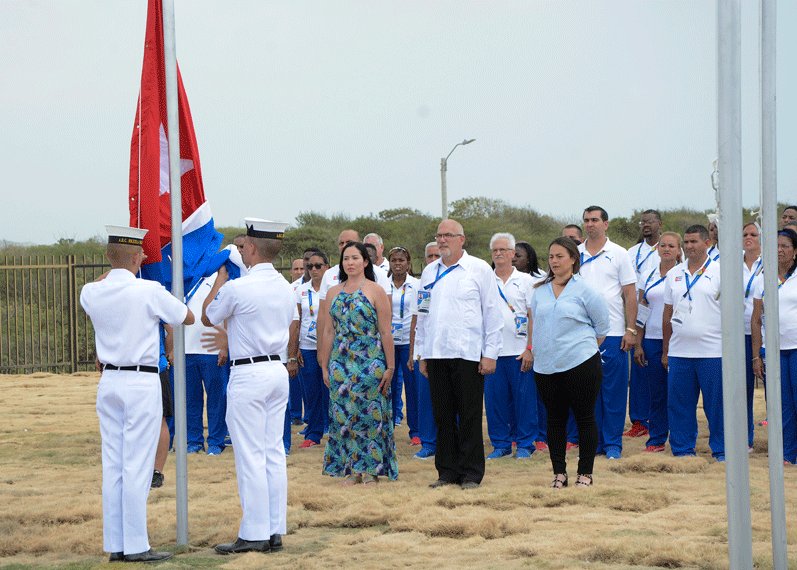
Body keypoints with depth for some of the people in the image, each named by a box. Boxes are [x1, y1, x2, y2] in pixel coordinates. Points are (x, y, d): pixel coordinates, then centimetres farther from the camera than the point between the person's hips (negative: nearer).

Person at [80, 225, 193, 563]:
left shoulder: (91, 294, 1)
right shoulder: (150, 292, -12)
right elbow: (188, 318, 4)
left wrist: (121, 267, 37)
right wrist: (163, 309, 23)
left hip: (109, 382, 5)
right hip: (142, 383, -5)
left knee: (112, 465, 8)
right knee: (137, 466, -3)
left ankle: (115, 544, 11)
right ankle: (135, 546, -1)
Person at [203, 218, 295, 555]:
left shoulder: (236, 288, -15)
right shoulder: (286, 288, 8)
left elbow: (207, 318, 1)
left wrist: (220, 277, 12)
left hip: (248, 374, -7)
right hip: (278, 370, 7)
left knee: (250, 456, -3)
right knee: (275, 453, 9)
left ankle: (254, 534, -2)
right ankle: (275, 531, 11)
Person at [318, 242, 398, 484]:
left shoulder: (375, 291, -2)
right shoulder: (334, 292, 11)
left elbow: (386, 333, -4)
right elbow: (328, 332, 13)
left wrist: (390, 367, -7)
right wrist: (325, 366, 9)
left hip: (370, 362, -4)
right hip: (341, 362, 4)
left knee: (370, 414, -2)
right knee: (343, 414, 3)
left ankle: (371, 468, 7)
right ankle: (351, 469, 10)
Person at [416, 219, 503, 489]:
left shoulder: (479, 270, 0)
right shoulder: (429, 272, 13)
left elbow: (493, 313, 0)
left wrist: (490, 354, -5)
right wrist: (422, 354, 12)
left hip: (468, 353, -4)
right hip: (436, 354, 4)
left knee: (469, 416, 0)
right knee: (443, 416, 7)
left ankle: (471, 473, 6)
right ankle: (447, 471, 14)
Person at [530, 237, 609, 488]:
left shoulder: (585, 290, -5)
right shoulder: (540, 291, 10)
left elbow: (602, 327, 1)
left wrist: (584, 348, 7)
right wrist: (534, 350, 14)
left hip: (580, 364, -5)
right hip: (546, 366, 5)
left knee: (585, 418, 2)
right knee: (555, 420, 9)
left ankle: (585, 473, 10)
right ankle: (559, 472, 16)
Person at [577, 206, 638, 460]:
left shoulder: (618, 254, 2)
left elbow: (630, 294, 1)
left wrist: (631, 329, -6)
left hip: (612, 333, -2)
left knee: (614, 391, 0)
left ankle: (613, 443, 6)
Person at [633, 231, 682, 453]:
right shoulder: (647, 277, 11)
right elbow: (640, 313, 12)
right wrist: (638, 344, 7)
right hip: (652, 340, 3)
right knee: (656, 393, 6)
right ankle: (656, 439, 12)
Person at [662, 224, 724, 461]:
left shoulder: (720, 271, 0)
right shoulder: (674, 274, 12)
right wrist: (665, 350, 13)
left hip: (713, 352, -4)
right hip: (679, 352, 4)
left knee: (716, 405, 0)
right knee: (679, 404, 5)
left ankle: (721, 451, 9)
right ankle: (683, 450, 14)